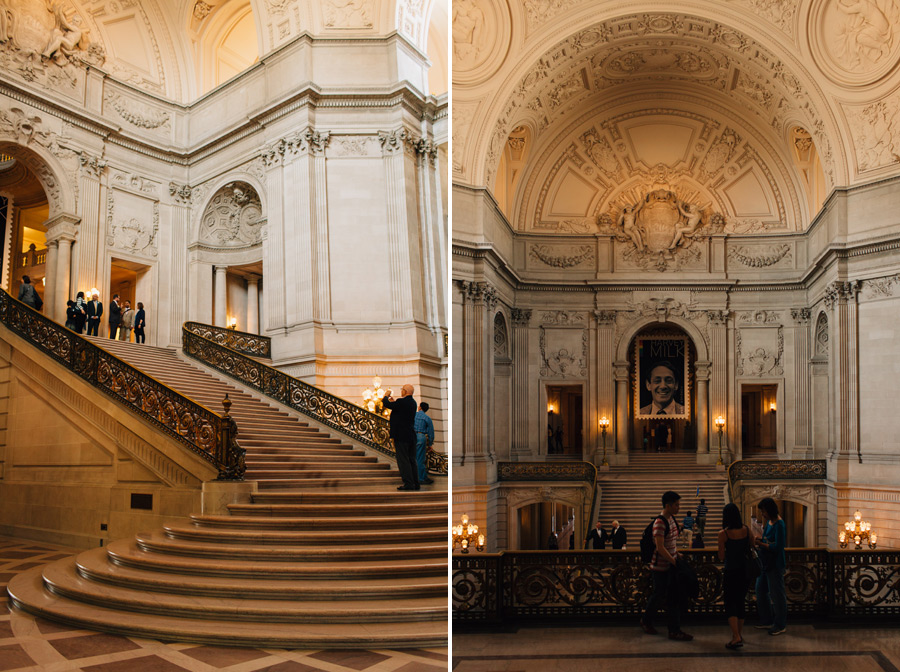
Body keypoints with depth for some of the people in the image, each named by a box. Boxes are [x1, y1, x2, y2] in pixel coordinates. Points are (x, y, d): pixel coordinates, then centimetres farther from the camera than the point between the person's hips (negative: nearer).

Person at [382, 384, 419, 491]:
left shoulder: (402, 402, -17)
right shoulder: (412, 402, 9)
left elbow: (386, 404, -11)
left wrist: (386, 396, 7)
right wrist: (394, 401, 24)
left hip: (401, 436, -8)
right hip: (411, 435, 8)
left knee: (403, 460, -4)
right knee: (412, 460, 13)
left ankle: (408, 484, -5)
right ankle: (415, 483, 15)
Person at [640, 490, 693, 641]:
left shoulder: (671, 518, 7)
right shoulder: (659, 522, -21)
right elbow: (660, 548, -24)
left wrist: (677, 555, 11)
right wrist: (674, 562, -20)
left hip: (671, 564, 8)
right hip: (660, 565, -8)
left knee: (674, 596, 9)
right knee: (658, 595, 5)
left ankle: (674, 630, 18)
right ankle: (646, 621, 26)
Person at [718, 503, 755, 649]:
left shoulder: (723, 534, -15)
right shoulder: (746, 530, -4)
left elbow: (721, 557, -9)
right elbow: (752, 545, 13)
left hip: (731, 572, -5)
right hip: (745, 570, 5)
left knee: (730, 603, 0)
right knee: (740, 602, 19)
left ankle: (736, 637, -12)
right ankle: (740, 633, 28)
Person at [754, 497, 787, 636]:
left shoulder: (779, 525, -19)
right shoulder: (769, 522, 9)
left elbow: (777, 547, -23)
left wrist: (760, 543, -19)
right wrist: (760, 538, 3)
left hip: (775, 565, -10)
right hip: (765, 563, 10)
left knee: (777, 595, 1)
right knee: (760, 591, 17)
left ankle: (780, 626, 14)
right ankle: (767, 621, 30)